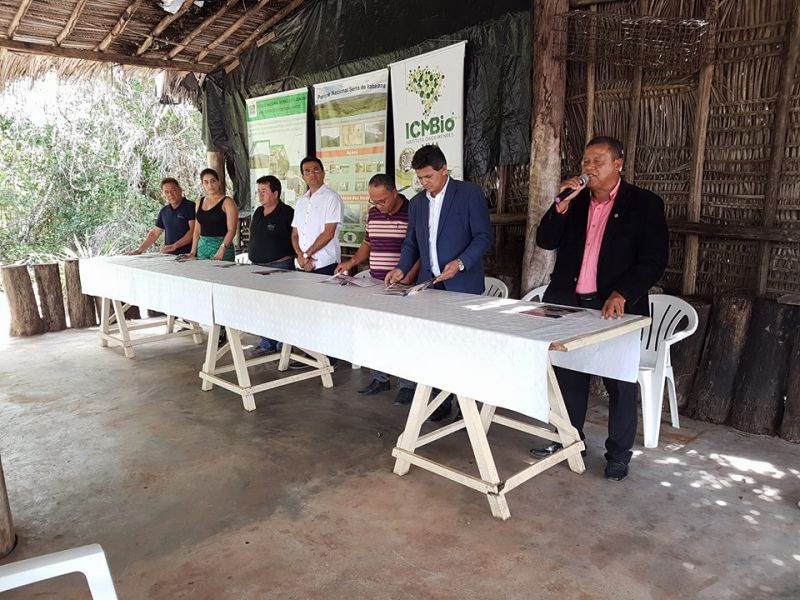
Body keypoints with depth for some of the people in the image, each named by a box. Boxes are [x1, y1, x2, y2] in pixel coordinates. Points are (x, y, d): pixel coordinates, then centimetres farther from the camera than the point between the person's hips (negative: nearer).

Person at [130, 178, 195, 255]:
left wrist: (174, 246, -18)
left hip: (188, 255, -5)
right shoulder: (164, 211, 17)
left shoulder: (191, 207, -3)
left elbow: (193, 231, -12)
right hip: (169, 256, 5)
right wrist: (139, 250, 15)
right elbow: (154, 233, 22)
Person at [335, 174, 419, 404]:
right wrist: (353, 261, 7)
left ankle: (407, 385, 10)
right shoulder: (372, 214, 10)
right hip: (375, 284, 6)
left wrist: (410, 274, -20)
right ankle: (380, 379, 24)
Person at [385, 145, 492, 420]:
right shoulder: (417, 202, 14)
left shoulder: (470, 194, -4)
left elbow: (484, 237, -7)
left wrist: (460, 263, -21)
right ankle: (440, 400, 16)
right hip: (430, 284, 5)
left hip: (462, 285, -5)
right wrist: (401, 268, 2)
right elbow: (411, 242, 20)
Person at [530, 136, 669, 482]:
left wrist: (621, 295, -21)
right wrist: (563, 203, -10)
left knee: (620, 384, 6)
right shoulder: (574, 202, 10)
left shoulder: (645, 204, -3)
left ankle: (618, 454, 22)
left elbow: (654, 259, -9)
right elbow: (545, 242, 3)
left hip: (616, 307, -4)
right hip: (569, 303, 4)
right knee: (568, 376, 14)